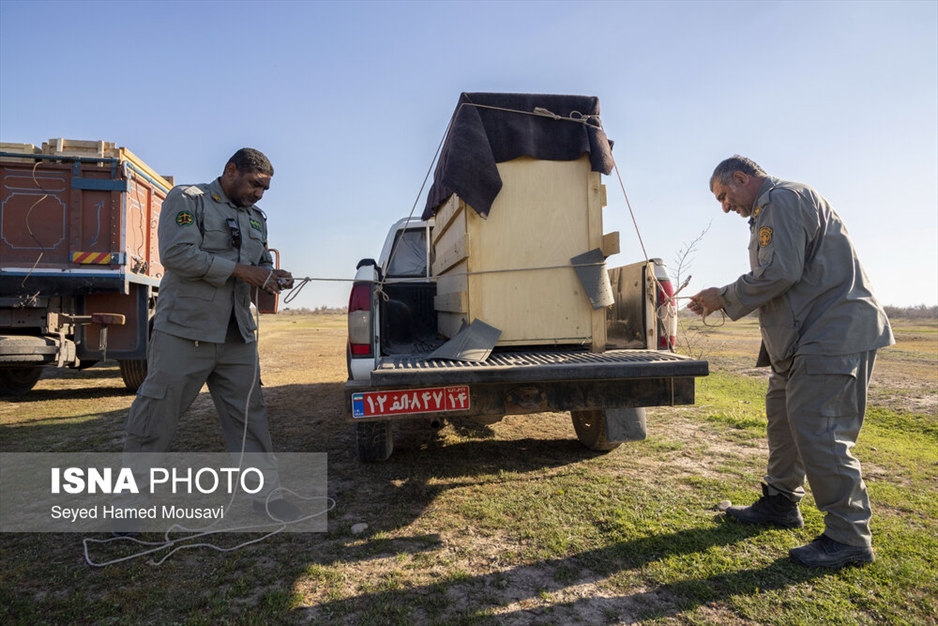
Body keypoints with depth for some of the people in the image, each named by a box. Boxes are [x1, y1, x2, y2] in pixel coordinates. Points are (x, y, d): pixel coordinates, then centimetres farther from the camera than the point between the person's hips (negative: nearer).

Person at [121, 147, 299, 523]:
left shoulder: (256, 218, 18)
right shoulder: (187, 200, -3)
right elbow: (176, 254, -17)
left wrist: (273, 278, -1)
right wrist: (240, 270, -18)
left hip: (238, 336, 6)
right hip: (184, 332, -6)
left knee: (250, 414, 6)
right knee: (156, 417, 3)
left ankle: (264, 494, 15)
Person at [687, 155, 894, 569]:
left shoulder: (783, 199, -11)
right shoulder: (771, 209, 22)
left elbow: (779, 273, -22)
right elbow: (773, 282, 22)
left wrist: (725, 299, -10)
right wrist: (722, 299, 11)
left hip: (833, 334, -11)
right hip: (805, 336, 11)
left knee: (817, 429, -11)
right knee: (783, 415, 15)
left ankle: (848, 537, 0)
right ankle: (780, 503, 28)